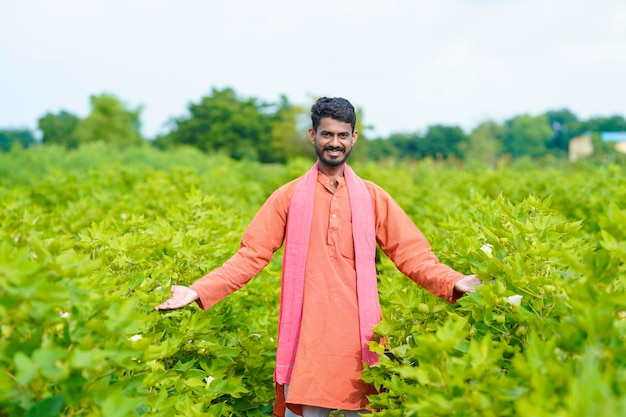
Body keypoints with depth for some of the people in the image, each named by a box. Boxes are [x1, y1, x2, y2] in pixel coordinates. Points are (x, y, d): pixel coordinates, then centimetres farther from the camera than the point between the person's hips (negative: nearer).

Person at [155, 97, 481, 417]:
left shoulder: (372, 197, 7)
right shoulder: (289, 197, 4)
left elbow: (411, 253, 5)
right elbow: (251, 255, 2)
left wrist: (453, 283, -11)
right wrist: (199, 291, -9)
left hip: (358, 336, 1)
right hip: (307, 336, -1)